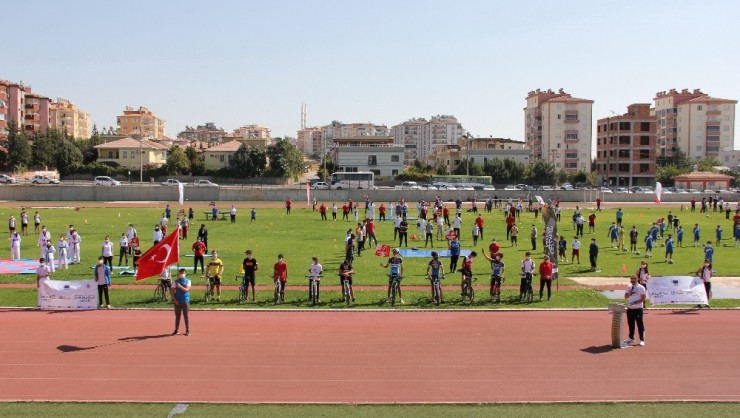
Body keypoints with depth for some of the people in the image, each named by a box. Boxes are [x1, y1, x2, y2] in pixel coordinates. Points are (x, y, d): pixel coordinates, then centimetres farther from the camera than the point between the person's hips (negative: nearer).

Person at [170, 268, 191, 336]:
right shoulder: (176, 281, 6)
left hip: (185, 301, -2)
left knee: (186, 316, 1)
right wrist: (174, 300, -5)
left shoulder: (188, 281, 2)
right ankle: (176, 330, 15)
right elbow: (171, 291, 4)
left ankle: (187, 330, 7)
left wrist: (180, 286, -25)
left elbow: (186, 290, -12)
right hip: (177, 301, 2)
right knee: (177, 316, 6)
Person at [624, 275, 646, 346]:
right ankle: (631, 338, 26)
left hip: (638, 308, -5)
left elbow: (643, 298, -10)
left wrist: (635, 302, -21)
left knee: (640, 324, -2)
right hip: (630, 308, 5)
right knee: (630, 323, 13)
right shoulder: (629, 287, 9)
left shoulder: (641, 288, -6)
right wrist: (630, 293, -11)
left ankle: (642, 339, 4)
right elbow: (626, 297, 6)